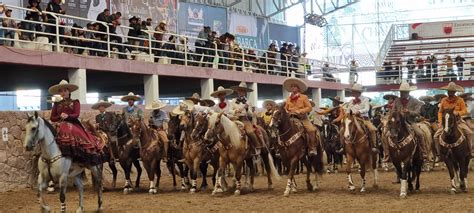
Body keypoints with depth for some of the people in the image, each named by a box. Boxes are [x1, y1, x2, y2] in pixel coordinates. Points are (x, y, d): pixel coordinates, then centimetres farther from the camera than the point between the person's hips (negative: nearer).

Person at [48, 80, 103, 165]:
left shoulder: (75, 102, 14)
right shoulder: (57, 104, 19)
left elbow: (76, 115, 0)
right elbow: (52, 118, 12)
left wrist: (68, 116, -20)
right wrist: (60, 116, -8)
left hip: (74, 125, -1)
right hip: (60, 126, 1)